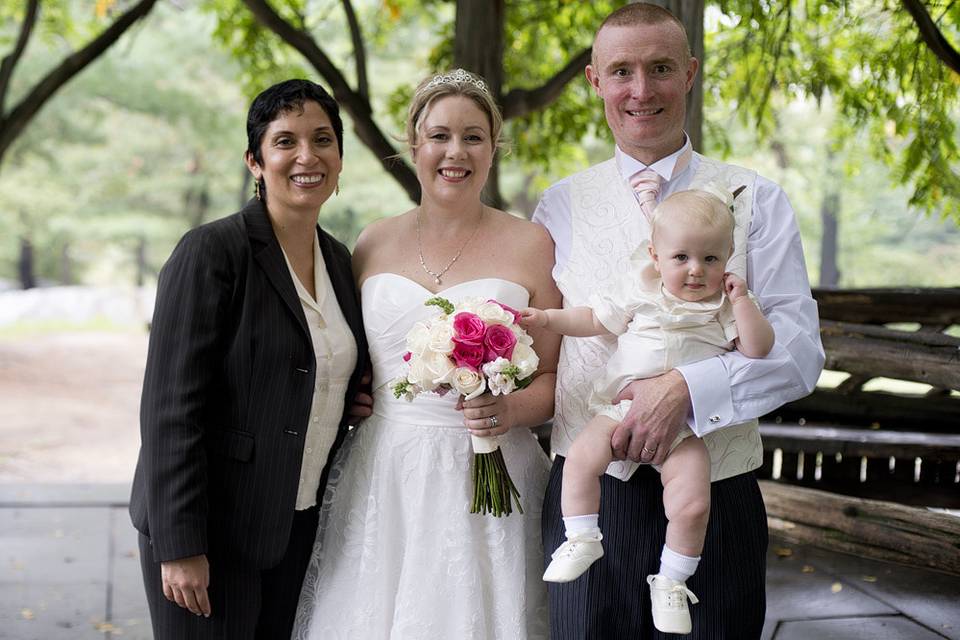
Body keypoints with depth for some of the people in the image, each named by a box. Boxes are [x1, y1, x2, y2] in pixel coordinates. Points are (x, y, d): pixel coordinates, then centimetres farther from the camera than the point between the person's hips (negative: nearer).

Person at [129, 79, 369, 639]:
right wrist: (179, 546, -19)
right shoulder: (211, 252, -14)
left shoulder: (340, 260, 8)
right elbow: (170, 407, -17)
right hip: (210, 531, -6)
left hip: (300, 530, 6)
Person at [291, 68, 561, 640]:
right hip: (381, 481, 3)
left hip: (488, 480, -2)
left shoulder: (530, 244, 0)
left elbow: (554, 378, 1)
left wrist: (510, 408, -17)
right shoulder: (375, 244, 9)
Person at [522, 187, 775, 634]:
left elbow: (759, 348, -6)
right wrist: (546, 318, 9)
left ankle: (672, 581, 5)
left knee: (693, 504, -16)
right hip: (623, 408, 2)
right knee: (580, 458, -20)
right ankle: (581, 539, -1)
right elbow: (595, 320, 17)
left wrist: (741, 299, -12)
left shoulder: (727, 307, 4)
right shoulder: (638, 289, 7)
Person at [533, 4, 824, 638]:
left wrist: (686, 389, -22)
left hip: (717, 502, -1)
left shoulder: (755, 200, 2)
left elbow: (799, 346, -7)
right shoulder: (561, 206, 8)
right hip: (587, 496, 1)